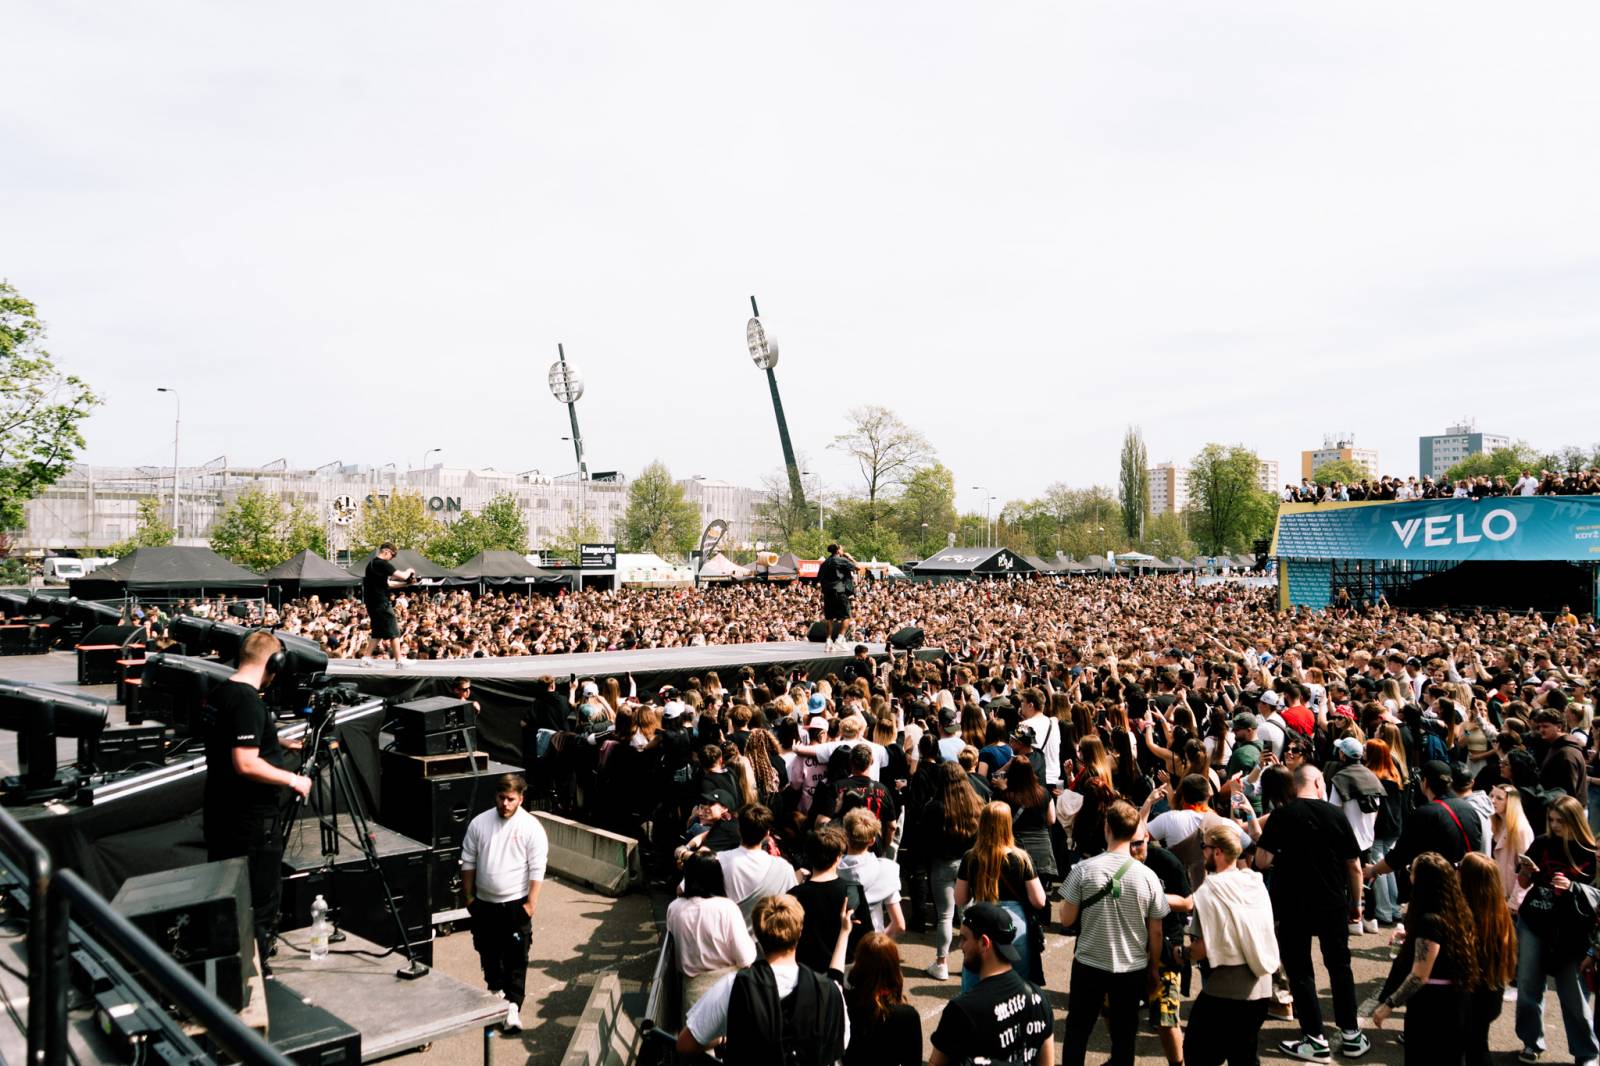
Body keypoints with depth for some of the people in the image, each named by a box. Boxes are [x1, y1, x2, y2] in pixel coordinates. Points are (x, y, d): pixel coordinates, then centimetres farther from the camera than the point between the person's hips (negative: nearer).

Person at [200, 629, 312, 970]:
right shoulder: (249, 702, -22)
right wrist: (292, 779, -17)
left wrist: (277, 743, 20)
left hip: (220, 813, 10)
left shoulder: (217, 694, 7)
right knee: (261, 902, 2)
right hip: (252, 820, -10)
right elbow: (246, 764, -27)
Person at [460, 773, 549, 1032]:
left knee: (516, 957, -3)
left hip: (515, 903, -4)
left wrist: (530, 904, -15)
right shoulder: (479, 823, -3)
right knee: (488, 952, 19)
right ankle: (496, 990, 41)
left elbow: (537, 870, -12)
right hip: (484, 902, 4)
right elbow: (468, 862, 6)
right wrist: (469, 896, 6)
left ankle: (513, 1006, 3)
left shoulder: (531, 828, -13)